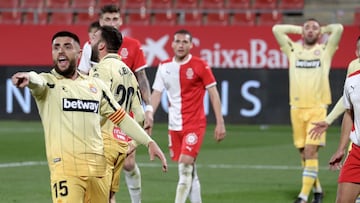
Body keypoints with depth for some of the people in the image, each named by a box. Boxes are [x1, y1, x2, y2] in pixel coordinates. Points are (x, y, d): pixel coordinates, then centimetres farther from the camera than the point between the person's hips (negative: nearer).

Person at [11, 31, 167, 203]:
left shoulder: (96, 85, 16)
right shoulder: (48, 82, 3)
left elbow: (121, 117, 21)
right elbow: (38, 81, -21)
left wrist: (149, 142, 15)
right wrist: (29, 77, -46)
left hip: (98, 167, 5)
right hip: (65, 167, -5)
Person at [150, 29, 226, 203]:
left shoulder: (200, 66, -6)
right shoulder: (164, 67, 6)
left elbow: (214, 94, -4)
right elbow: (156, 94, 8)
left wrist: (220, 123, -8)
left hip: (194, 124, -5)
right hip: (174, 125, 5)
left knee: (185, 166, -16)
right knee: (188, 170, 9)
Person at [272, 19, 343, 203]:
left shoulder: (325, 50, 7)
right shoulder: (293, 50, 12)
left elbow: (338, 28, -3)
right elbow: (276, 29, 10)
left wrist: (323, 29, 14)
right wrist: (298, 29, 16)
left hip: (317, 108, -3)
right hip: (297, 108, 3)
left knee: (311, 151, -13)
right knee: (303, 153, 7)